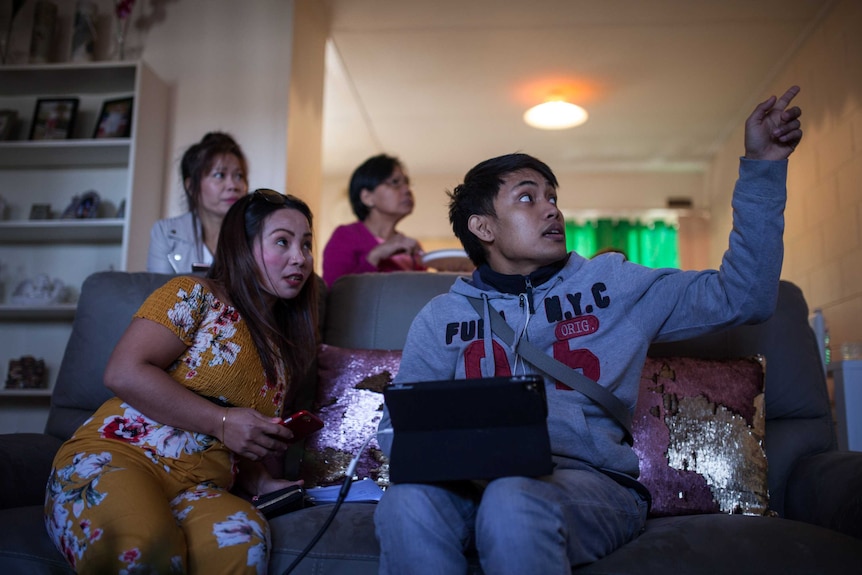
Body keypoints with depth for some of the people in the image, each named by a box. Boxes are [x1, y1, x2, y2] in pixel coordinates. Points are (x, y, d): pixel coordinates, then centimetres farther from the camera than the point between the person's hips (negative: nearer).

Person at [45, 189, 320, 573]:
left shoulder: (284, 346, 20)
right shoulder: (195, 295, 2)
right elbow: (124, 373, -11)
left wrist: (260, 483, 4)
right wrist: (222, 421, -13)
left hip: (199, 489, 4)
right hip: (116, 458, -3)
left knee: (243, 541, -34)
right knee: (142, 541, -40)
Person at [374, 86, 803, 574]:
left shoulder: (610, 285, 12)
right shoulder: (443, 318, 13)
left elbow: (743, 296, 10)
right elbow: (399, 425, 8)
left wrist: (762, 166, 5)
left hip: (593, 481, -1)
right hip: (478, 483, 1)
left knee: (514, 503, -36)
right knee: (408, 502, -33)